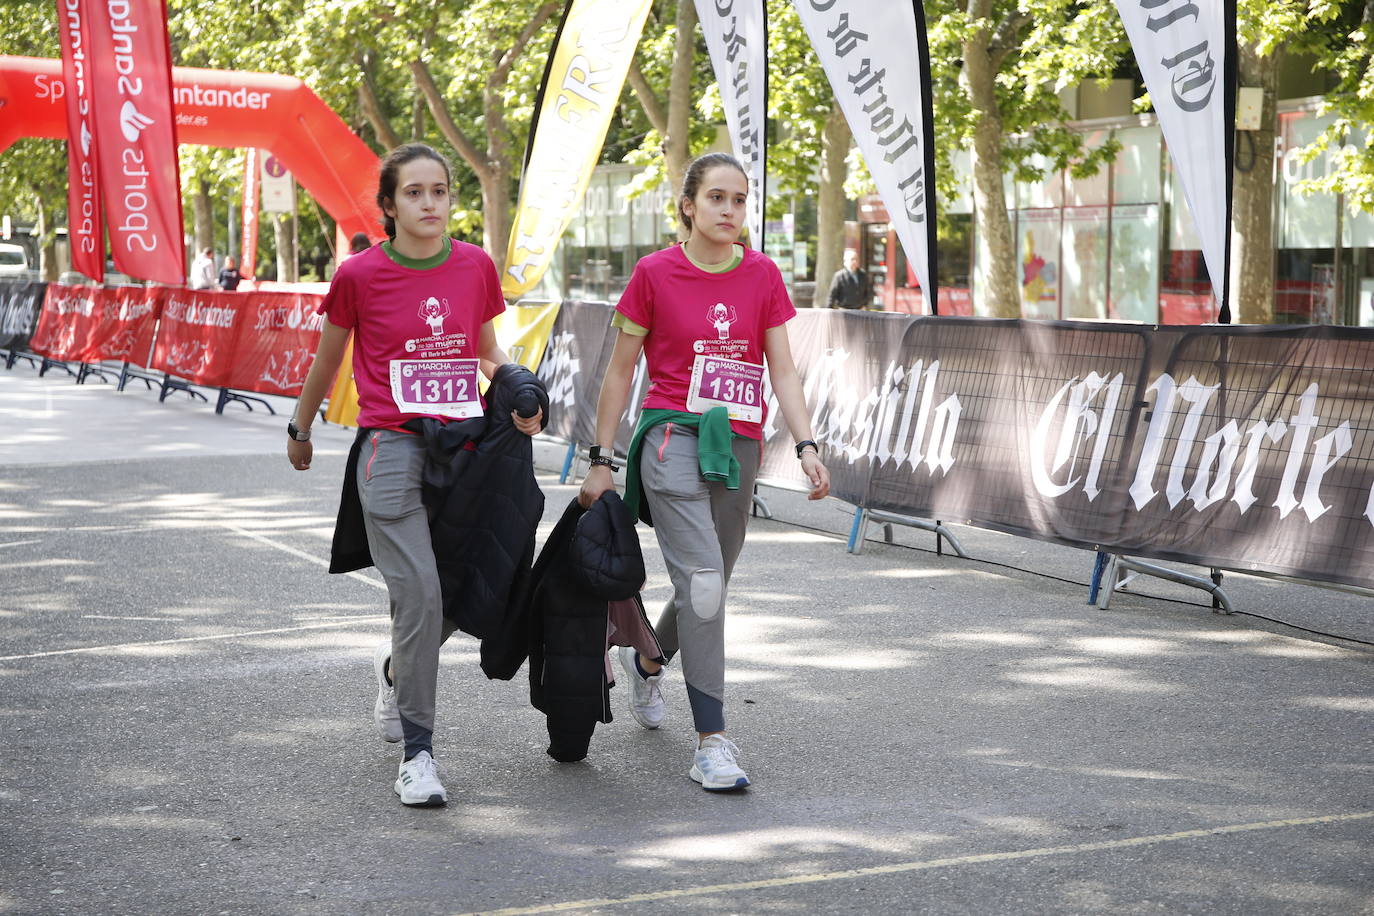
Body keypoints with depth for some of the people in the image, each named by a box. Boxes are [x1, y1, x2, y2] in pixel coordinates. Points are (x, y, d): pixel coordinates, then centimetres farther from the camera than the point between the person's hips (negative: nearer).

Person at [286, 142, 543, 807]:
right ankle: (417, 752, -3)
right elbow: (326, 360, 11)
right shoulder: (360, 276, -4)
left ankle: (395, 667, 41)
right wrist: (299, 432, 21)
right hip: (392, 448, -4)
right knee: (419, 595, -14)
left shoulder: (475, 266, 4)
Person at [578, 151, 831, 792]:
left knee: (708, 589, 13)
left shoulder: (762, 276, 6)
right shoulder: (655, 274, -2)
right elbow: (620, 370, 4)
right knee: (703, 581, -17)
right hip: (673, 440, -4)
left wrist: (806, 446, -8)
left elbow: (782, 371, 5)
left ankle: (646, 661, 46)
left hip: (739, 448, 4)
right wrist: (601, 460, 3)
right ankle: (711, 743, -15)